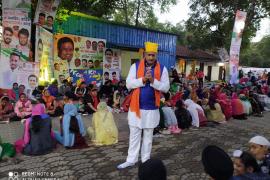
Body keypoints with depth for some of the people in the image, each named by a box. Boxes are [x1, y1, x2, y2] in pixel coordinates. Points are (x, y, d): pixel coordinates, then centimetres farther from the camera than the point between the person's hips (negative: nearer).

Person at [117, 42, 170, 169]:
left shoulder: (162, 69, 0)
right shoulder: (135, 66, -1)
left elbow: (166, 88, -5)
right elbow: (128, 84, -7)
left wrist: (153, 81, -21)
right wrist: (142, 79, -21)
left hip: (152, 108, 0)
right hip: (136, 107, 0)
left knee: (148, 136, 13)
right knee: (134, 135, 10)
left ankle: (145, 160, 28)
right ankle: (131, 160, 25)